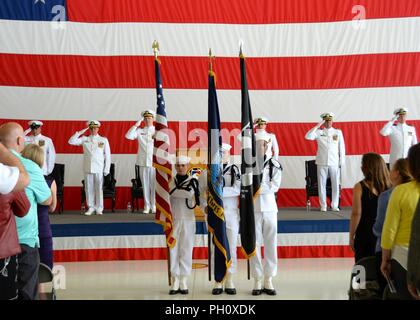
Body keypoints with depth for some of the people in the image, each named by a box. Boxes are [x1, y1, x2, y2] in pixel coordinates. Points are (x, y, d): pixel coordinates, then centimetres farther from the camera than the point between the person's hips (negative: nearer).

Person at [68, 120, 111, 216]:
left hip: (99, 169, -2)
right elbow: (71, 141, 2)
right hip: (88, 168, 2)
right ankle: (91, 207, 11)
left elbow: (107, 155, 6)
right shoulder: (85, 139, 10)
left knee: (99, 188, -2)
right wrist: (80, 133, -3)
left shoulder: (104, 140, 7)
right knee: (89, 188, 2)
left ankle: (99, 208, 5)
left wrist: (106, 169, 0)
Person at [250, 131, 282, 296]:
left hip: (270, 208, 1)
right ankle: (257, 281, 11)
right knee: (254, 244, 2)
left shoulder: (274, 164, 4)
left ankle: (268, 280, 13)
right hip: (253, 208, -1)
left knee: (270, 244, 4)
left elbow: (274, 186, -5)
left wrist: (255, 188, -11)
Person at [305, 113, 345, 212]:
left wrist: (342, 161, 3)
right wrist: (317, 126, -13)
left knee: (335, 184, 1)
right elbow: (308, 136, -11)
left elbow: (341, 148, 9)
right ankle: (323, 206, 10)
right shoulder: (319, 132, 5)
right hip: (322, 163, -1)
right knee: (322, 184, 2)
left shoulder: (338, 132, 9)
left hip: (335, 163, 1)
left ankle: (335, 205, 11)